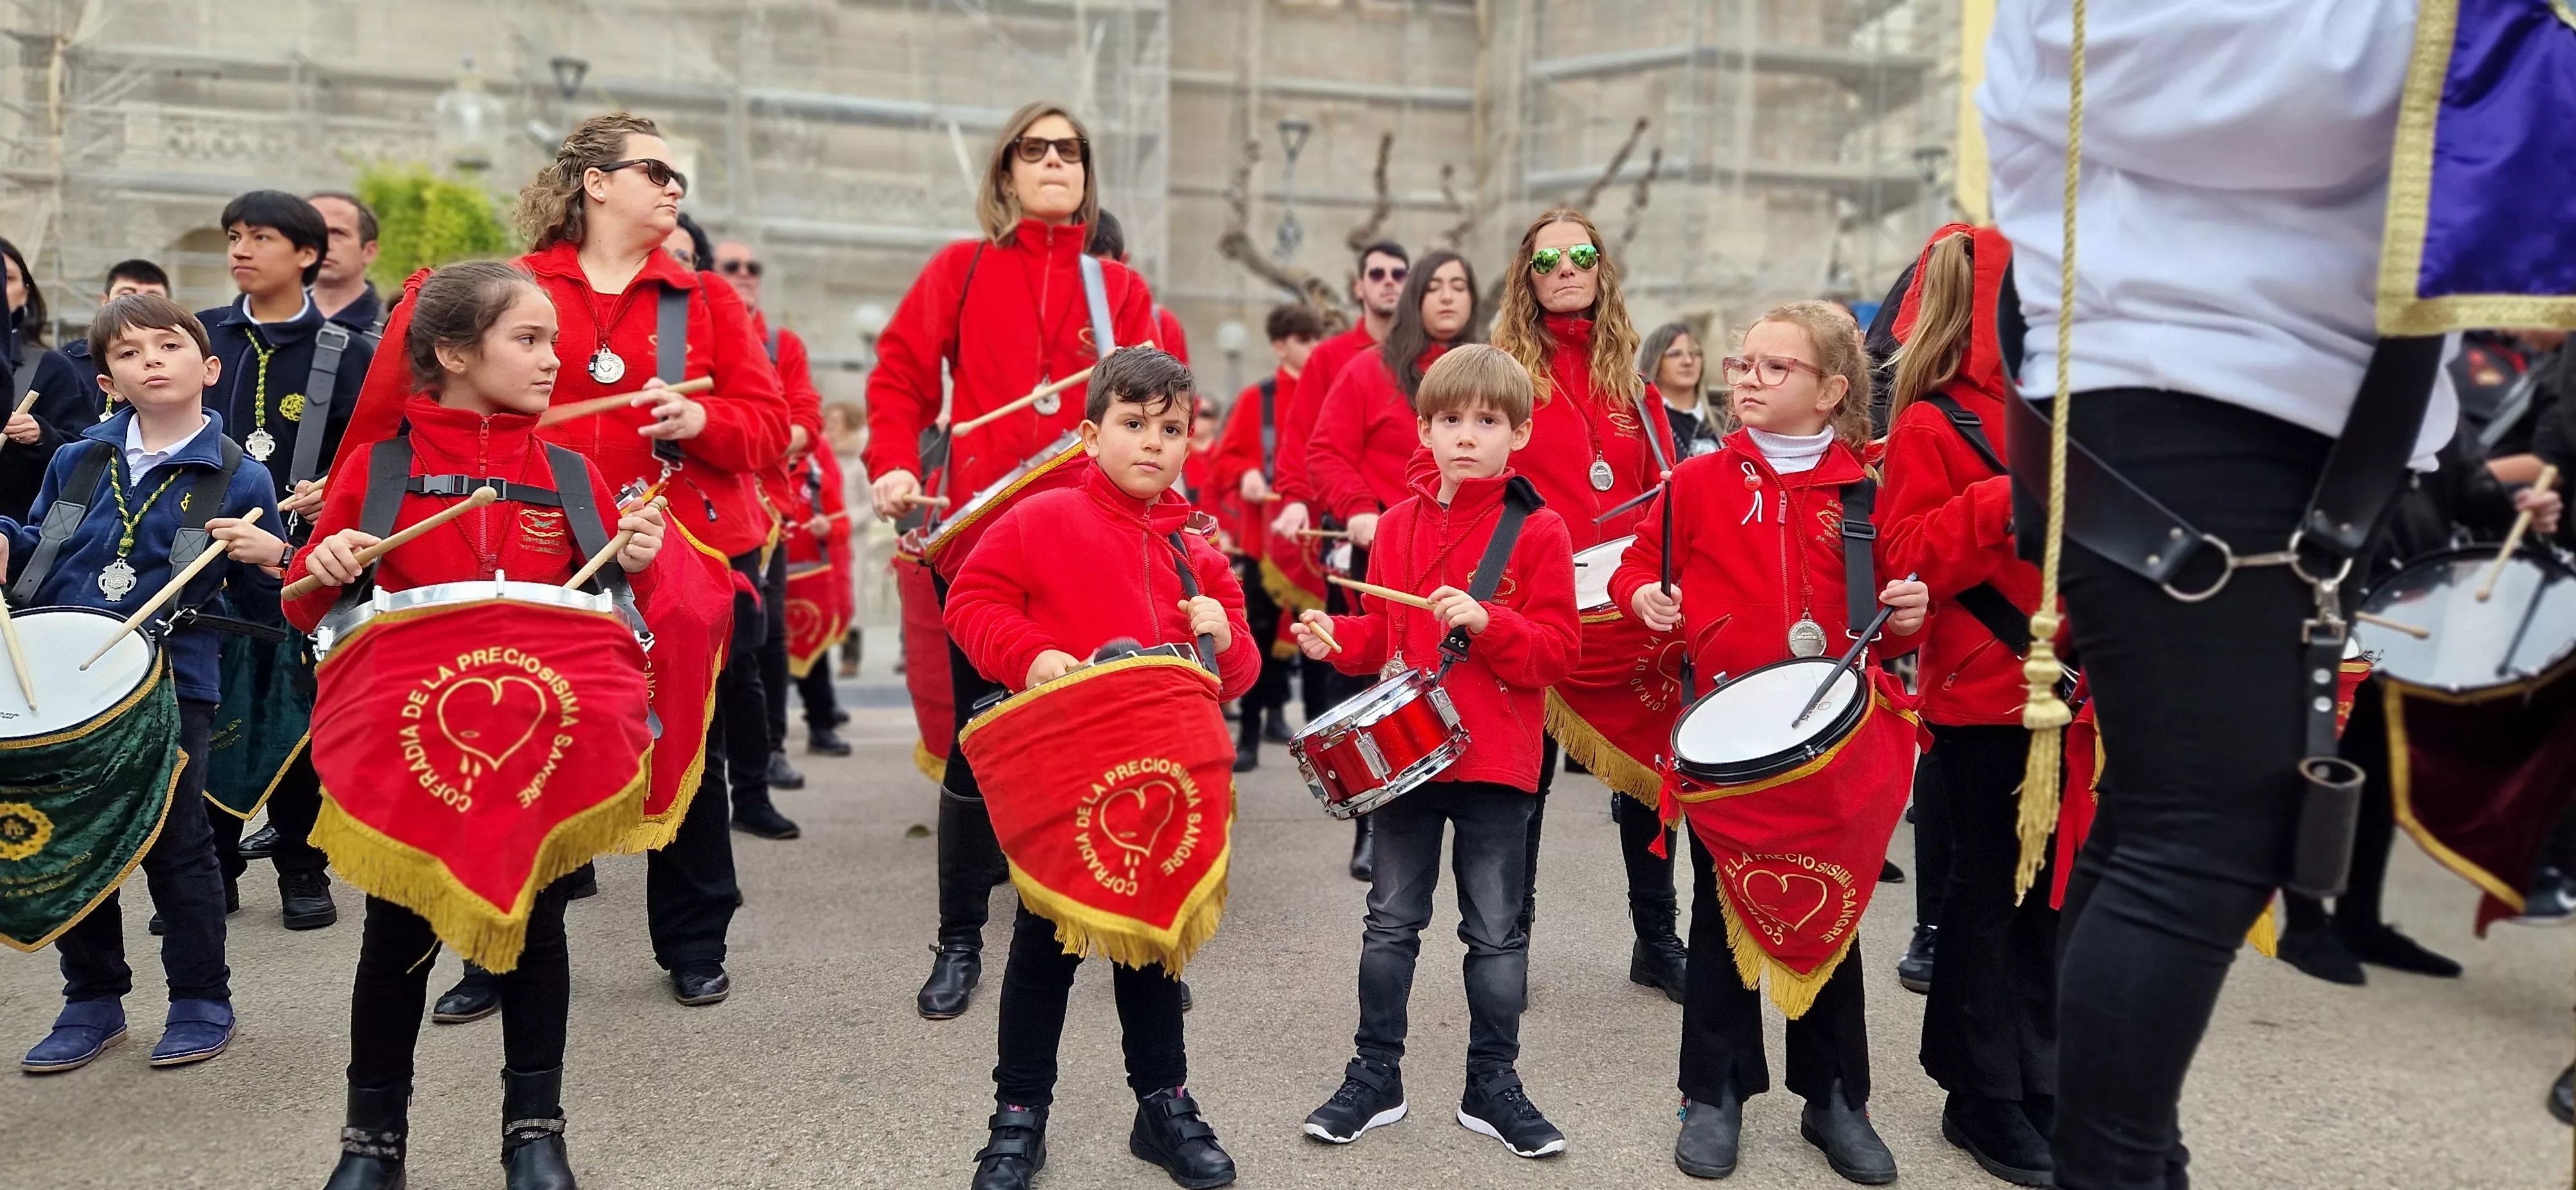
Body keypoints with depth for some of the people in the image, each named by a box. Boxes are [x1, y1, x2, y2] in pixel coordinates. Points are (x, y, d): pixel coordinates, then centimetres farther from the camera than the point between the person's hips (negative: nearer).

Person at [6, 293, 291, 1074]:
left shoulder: (238, 481, -3)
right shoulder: (78, 462, 8)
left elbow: (264, 602, 1)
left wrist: (268, 557, -19)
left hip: (171, 688, -4)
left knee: (176, 848, 4)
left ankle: (202, 1001, 20)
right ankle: (93, 1000, 29)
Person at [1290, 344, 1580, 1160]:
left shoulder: (1538, 532, -6)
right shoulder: (1398, 525, 6)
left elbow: (1558, 651, -10)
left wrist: (1487, 623, -24)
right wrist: (1338, 639, -4)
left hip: (1495, 763, -3)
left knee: (1496, 932, 8)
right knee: (1391, 923, 12)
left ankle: (1493, 1084, 23)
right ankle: (1376, 1078, 24)